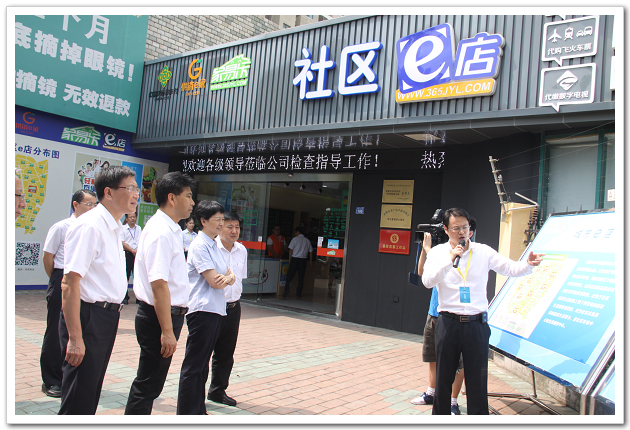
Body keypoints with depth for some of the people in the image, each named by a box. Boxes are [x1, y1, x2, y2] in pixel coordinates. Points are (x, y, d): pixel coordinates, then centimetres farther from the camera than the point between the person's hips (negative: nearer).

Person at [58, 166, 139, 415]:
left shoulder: (114, 228, 13)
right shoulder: (89, 226, -17)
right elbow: (70, 282, -22)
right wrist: (75, 337, -24)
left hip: (107, 317, 9)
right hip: (88, 317, -9)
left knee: (91, 394, 20)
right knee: (78, 399, 0)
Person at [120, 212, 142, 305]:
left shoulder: (139, 228, 16)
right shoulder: (123, 228, 3)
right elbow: (122, 243, -4)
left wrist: (138, 250, -7)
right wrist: (132, 250, -12)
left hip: (137, 254, 3)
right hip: (127, 254, -3)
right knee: (125, 275, -3)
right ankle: (125, 297, 3)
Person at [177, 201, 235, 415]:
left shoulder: (213, 245, 16)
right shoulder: (199, 245, -12)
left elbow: (230, 275, 12)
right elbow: (215, 282, -19)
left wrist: (228, 278, -12)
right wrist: (226, 279, 2)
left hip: (215, 310, 9)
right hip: (202, 310, -9)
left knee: (203, 365, 16)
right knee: (193, 366, -3)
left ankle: (199, 410, 26)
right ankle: (187, 413, 4)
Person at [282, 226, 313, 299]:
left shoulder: (295, 239, -2)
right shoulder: (307, 241, 8)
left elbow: (291, 250, -4)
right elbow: (310, 251, 12)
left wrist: (290, 259, 5)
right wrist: (310, 261, 23)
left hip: (295, 258, -2)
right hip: (303, 260, 2)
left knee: (290, 275, 4)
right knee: (301, 277, 5)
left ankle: (286, 290, -6)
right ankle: (298, 293, 5)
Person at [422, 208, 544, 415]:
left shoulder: (483, 251, 4)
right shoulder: (437, 252, 1)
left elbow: (510, 268, -3)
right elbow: (427, 281, -12)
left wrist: (528, 264, -23)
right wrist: (450, 260, -22)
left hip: (476, 324, 0)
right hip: (448, 322, 0)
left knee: (478, 379, 4)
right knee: (443, 377, 12)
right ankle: (440, 415, 28)